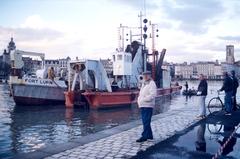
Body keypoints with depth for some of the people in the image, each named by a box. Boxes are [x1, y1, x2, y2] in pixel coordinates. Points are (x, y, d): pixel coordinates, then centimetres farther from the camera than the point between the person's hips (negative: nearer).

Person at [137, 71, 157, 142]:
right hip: (142, 105, 9)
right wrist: (139, 100, 10)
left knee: (146, 122, -8)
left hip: (148, 106, -9)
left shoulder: (152, 84, -8)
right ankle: (149, 135, 24)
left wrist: (143, 100, -18)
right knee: (145, 121, 14)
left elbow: (153, 95, -19)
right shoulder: (144, 84, 20)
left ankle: (144, 136, -5)